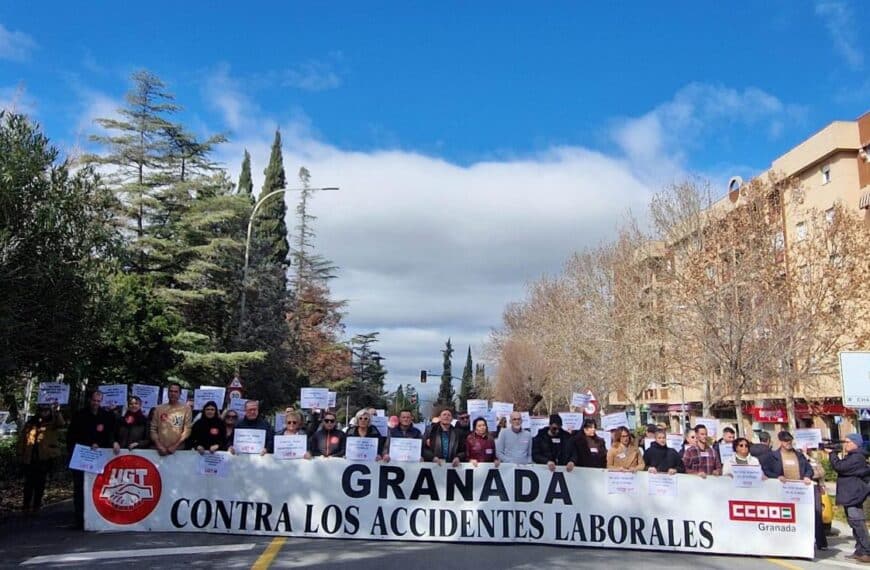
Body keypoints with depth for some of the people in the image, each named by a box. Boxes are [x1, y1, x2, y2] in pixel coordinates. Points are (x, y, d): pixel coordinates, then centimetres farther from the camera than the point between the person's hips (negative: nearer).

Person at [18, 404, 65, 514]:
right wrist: (21, 453, 9)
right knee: (29, 482, 6)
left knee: (40, 483, 5)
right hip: (29, 458, 2)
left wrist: (57, 412, -35)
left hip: (45, 458, -2)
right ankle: (26, 505, 15)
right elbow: (22, 437, 14)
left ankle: (36, 505, 13)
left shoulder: (53, 423, 1)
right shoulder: (31, 422, 9)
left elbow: (61, 424, -23)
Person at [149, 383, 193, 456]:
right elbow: (153, 429, 5)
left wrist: (175, 446, -11)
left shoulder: (186, 409, 3)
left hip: (178, 450, -1)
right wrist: (159, 446, -7)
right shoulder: (159, 408, 9)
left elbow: (187, 430, -3)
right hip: (160, 450, 1)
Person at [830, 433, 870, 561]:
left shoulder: (857, 457, -16)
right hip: (849, 496, 11)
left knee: (858, 524, -11)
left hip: (854, 496, -11)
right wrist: (839, 455, 6)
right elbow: (841, 467, 18)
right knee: (854, 524, 14)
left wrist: (832, 454, -10)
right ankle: (860, 551, 20)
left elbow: (839, 467, -22)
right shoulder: (850, 456, 18)